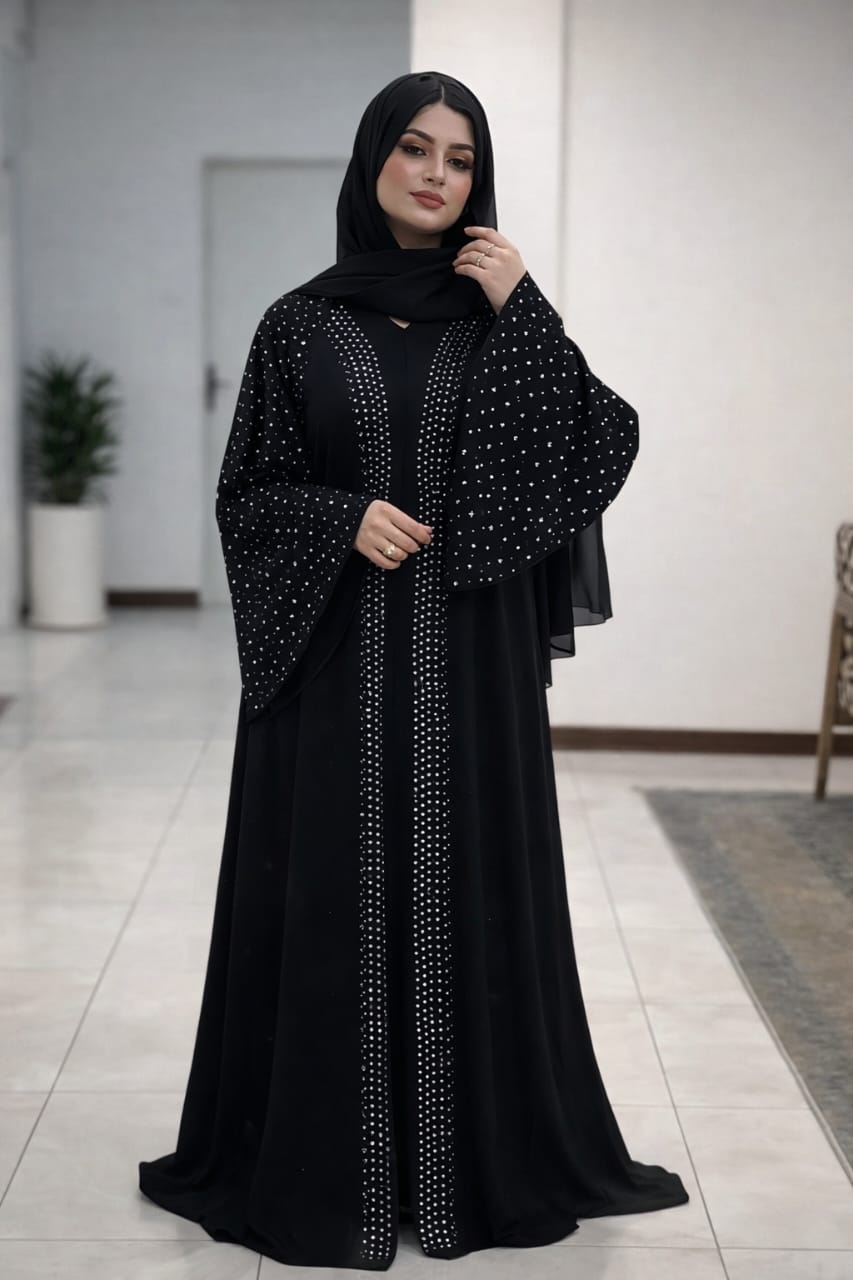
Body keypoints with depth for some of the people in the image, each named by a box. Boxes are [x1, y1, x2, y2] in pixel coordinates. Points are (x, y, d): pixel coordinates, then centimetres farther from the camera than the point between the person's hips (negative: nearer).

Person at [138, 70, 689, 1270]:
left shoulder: (503, 319, 5)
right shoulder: (303, 323, 4)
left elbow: (601, 451, -8)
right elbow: (248, 492, 4)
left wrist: (522, 312, -13)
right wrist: (345, 519, -14)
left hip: (471, 664, 1)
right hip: (335, 665, 0)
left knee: (469, 890, 5)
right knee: (332, 896, 3)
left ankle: (479, 1151, 21)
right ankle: (318, 1158, 18)